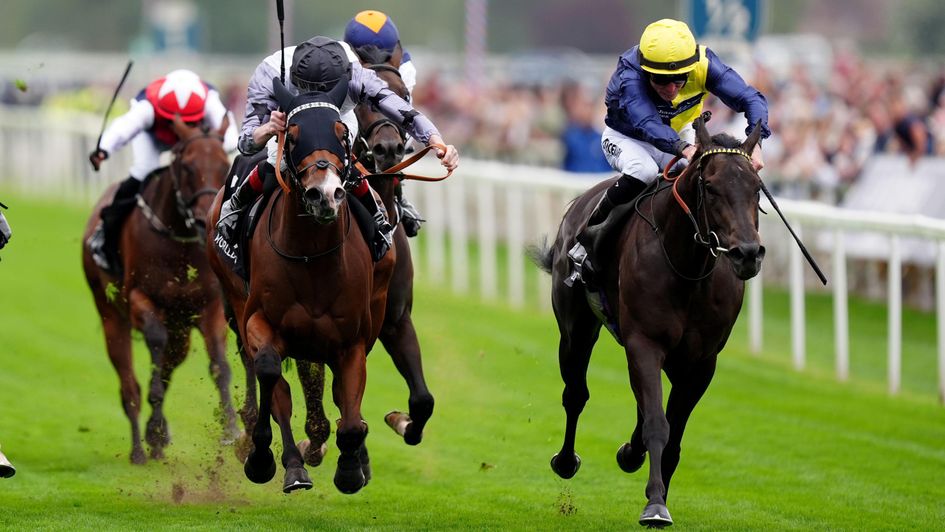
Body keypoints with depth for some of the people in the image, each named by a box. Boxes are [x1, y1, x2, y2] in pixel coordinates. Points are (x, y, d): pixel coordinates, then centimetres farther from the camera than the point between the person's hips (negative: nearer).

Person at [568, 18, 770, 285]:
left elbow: (752, 99, -30)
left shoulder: (703, 64, -29)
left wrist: (755, 144, -48)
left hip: (679, 133, 4)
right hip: (626, 137, -4)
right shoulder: (628, 74, -38)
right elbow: (646, 124, -53)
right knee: (644, 170, -35)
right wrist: (685, 149, -70)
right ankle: (588, 238, -19)